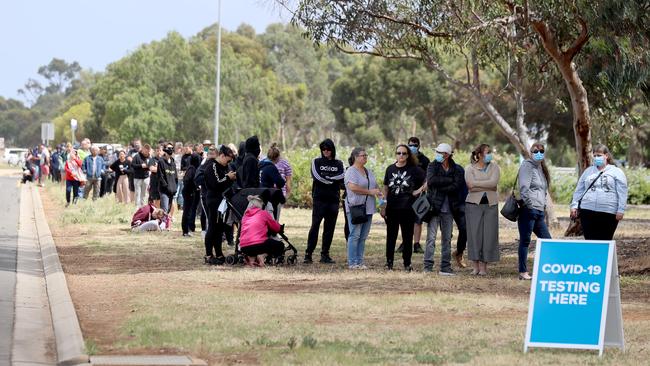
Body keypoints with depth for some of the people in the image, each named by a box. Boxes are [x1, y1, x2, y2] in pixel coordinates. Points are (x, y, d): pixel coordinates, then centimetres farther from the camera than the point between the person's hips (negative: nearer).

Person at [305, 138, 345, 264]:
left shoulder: (338, 164, 13)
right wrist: (332, 181, -7)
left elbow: (343, 177, -4)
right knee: (315, 226, -10)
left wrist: (326, 178, -11)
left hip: (334, 200, 3)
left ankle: (325, 254, 9)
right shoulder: (316, 162, 7)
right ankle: (308, 254, -10)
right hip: (319, 199, -3)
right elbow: (316, 177, -9)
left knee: (330, 228, 3)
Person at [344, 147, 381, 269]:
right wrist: (370, 192, -16)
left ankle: (360, 262, 11)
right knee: (355, 235, -7)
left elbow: (374, 186, 27)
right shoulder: (351, 171, -8)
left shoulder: (368, 171, 18)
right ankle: (352, 263, -5)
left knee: (363, 237, 8)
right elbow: (353, 187, -21)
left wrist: (378, 193, 4)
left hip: (368, 208, 8)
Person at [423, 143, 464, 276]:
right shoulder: (433, 166, 3)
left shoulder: (457, 169, 6)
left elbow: (457, 186, -10)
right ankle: (428, 266, -6)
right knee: (431, 237, -6)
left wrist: (439, 186, -13)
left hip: (448, 209, 2)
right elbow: (431, 180, -16)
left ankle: (445, 267, 12)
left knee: (447, 238, 7)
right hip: (434, 206, -2)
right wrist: (449, 180, -13)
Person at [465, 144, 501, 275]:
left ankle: (483, 266, 3)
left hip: (491, 205, 2)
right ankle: (475, 266, 2)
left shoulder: (494, 167, 8)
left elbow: (493, 182, -10)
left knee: (489, 234, -2)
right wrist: (487, 186, -12)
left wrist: (476, 184, -12)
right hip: (474, 204, -2)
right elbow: (470, 186, -12)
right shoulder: (470, 168, 3)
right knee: (474, 234, -4)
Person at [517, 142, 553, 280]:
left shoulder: (541, 168, 21)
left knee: (546, 240, 8)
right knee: (525, 241, -4)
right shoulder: (527, 165, -6)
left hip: (539, 211, 9)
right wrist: (529, 204, -21)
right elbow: (524, 187, -17)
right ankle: (523, 272, 0)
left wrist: (543, 204, 18)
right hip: (528, 210, -9)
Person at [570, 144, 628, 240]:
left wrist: (620, 210, -9)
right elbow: (579, 191, 17)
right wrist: (574, 205, 7)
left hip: (608, 214, -3)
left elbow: (622, 193, -1)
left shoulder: (616, 172, 5)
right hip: (588, 212, 3)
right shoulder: (588, 171, 17)